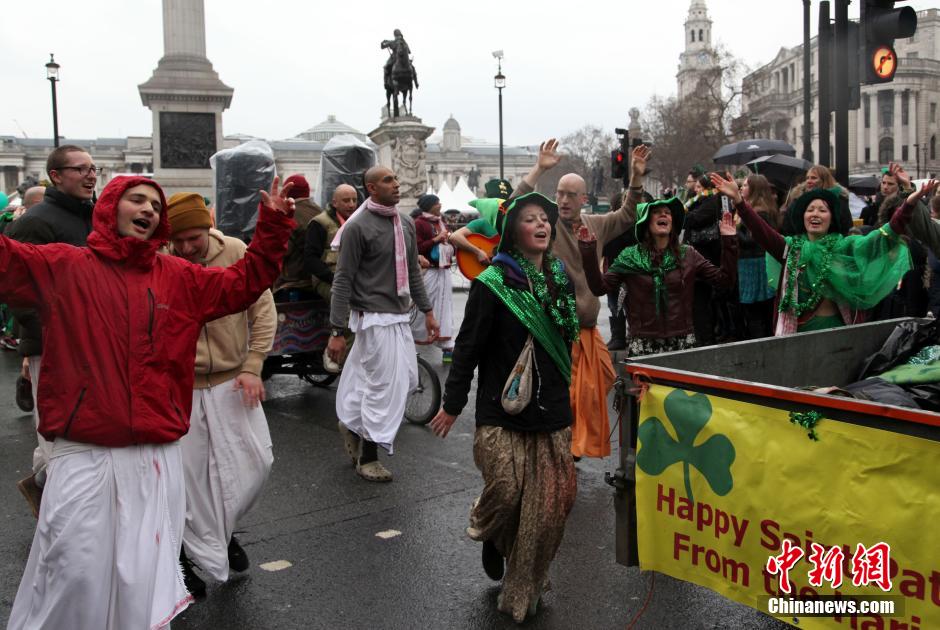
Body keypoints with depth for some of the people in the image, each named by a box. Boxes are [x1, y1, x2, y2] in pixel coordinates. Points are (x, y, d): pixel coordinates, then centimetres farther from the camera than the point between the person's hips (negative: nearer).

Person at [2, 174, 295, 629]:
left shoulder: (181, 278, 12)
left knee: (143, 579, 11)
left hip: (156, 456, 3)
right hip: (81, 454, -2)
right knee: (73, 577, 3)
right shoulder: (62, 267, 3)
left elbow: (246, 281, 15)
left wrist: (272, 226, 7)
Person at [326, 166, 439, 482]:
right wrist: (337, 332, -14)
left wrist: (427, 311, 18)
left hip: (400, 316, 8)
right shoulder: (358, 226, -12)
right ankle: (367, 458, 14)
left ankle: (354, 424, 32)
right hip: (374, 317, -8)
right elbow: (343, 281, -12)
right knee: (384, 385, -4)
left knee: (407, 378, 12)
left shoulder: (406, 222, 11)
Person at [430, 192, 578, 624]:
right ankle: (489, 535, 29)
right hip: (501, 413, -5)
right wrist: (453, 404, -4)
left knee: (549, 504, 4)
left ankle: (524, 590, 24)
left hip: (552, 413, 5)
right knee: (506, 492, -9)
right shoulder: (492, 284, -8)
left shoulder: (561, 279, 9)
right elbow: (468, 347, -7)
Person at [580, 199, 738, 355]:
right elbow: (599, 287, -4)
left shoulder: (688, 255, 7)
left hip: (682, 342, 1)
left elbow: (725, 280, 4)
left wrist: (729, 241, -3)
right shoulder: (629, 257, 4)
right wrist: (588, 250, -12)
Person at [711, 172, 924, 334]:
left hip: (836, 328, 0)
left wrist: (909, 203, -20)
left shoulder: (845, 246, 3)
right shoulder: (791, 247, 5)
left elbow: (887, 234, -5)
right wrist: (738, 200, -22)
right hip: (797, 328, 0)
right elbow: (761, 230, -9)